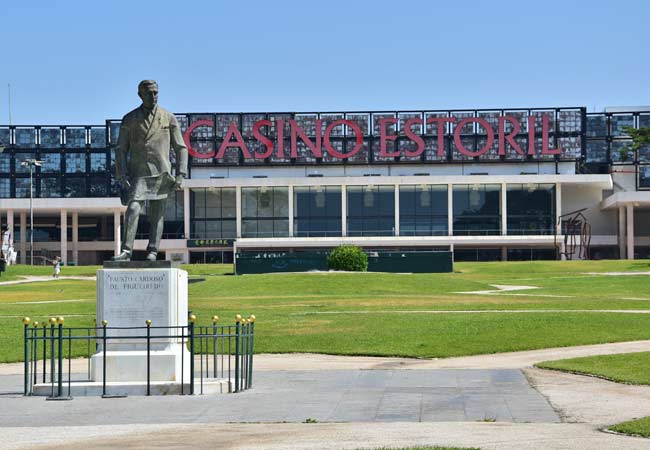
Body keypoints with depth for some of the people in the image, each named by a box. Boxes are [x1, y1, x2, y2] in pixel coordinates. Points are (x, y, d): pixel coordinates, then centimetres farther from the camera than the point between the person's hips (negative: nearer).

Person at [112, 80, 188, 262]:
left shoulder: (169, 118, 7)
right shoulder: (129, 119, 6)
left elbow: (180, 148, 8)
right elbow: (120, 150, 6)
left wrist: (180, 174, -2)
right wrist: (122, 176, -6)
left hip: (161, 172, 1)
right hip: (138, 173, -1)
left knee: (157, 215, 1)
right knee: (133, 209, -17)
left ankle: (152, 252, 5)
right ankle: (126, 252, -21)